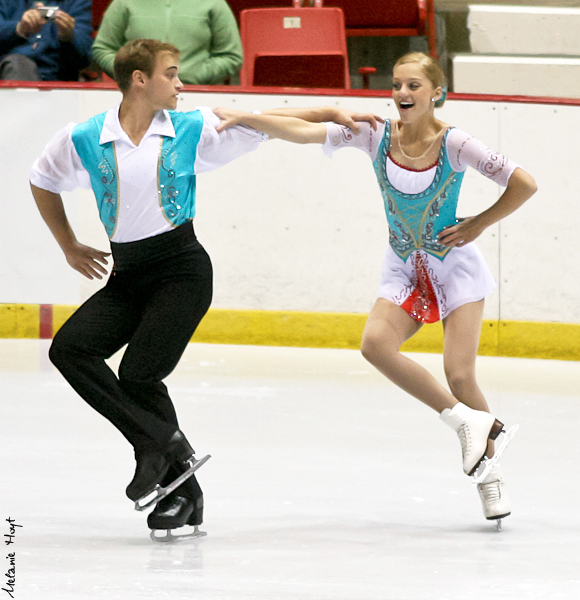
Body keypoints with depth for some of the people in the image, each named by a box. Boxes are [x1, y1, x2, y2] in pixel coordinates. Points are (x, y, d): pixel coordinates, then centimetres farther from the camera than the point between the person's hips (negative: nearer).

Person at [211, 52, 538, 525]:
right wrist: (244, 119, -25)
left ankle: (492, 473, 11)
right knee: (376, 343, -22)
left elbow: (524, 184, -15)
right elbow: (303, 130, -15)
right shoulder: (377, 136, -10)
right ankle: (465, 421, -9)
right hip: (404, 270, 4)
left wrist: (478, 225, -12)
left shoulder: (453, 144, -18)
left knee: (459, 373, -12)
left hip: (456, 266, -4)